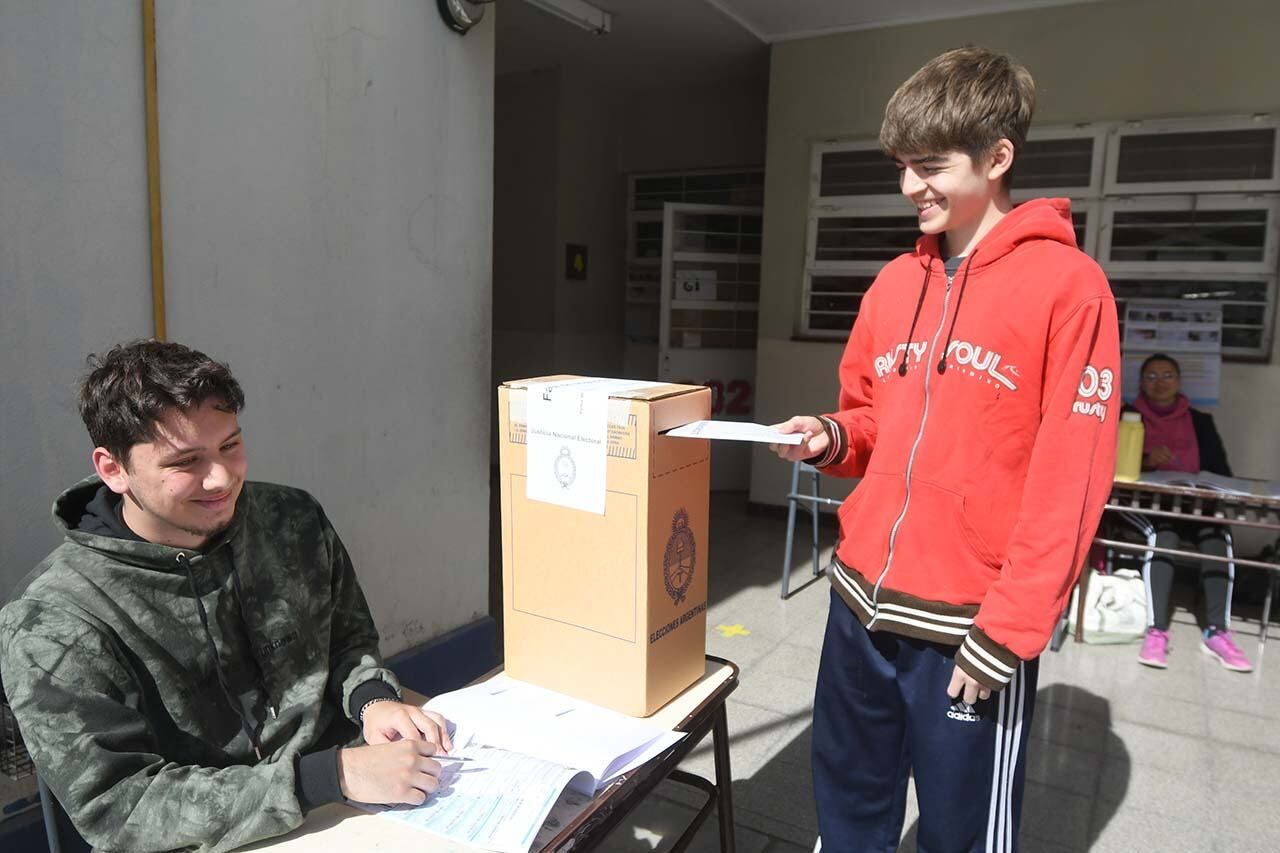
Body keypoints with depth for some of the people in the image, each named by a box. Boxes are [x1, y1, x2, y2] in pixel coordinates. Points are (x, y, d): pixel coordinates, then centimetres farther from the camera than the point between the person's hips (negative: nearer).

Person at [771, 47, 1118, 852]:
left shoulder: (1068, 285, -9)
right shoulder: (895, 283, 9)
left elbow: (1068, 484, -13)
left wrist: (1007, 631, -15)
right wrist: (832, 436, -4)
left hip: (969, 626, -5)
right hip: (860, 600, 6)